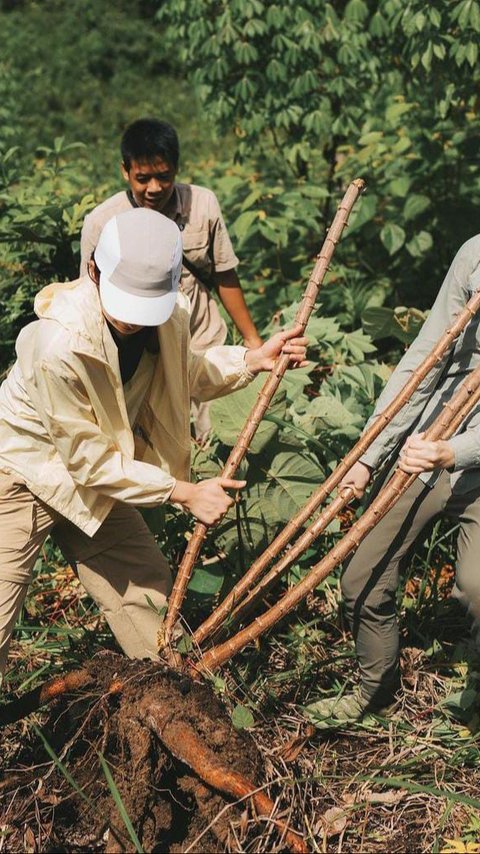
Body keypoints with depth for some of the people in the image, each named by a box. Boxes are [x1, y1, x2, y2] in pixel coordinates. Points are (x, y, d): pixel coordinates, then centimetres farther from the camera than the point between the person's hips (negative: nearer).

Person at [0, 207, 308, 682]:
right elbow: (90, 461, -26)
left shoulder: (168, 316, -14)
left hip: (89, 480, 7)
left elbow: (183, 373, 10)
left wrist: (254, 360, -7)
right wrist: (186, 494, -22)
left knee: (145, 587, 14)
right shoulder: (60, 345, -36)